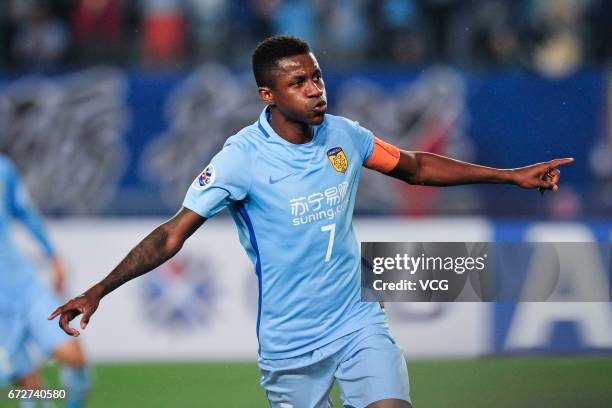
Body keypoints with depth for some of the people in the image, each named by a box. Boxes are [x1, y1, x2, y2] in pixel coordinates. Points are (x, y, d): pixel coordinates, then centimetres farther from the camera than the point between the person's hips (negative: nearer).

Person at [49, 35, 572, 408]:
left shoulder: (343, 135, -1)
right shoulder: (243, 157, -16)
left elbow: (414, 166, 16)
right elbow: (173, 234, -16)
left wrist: (511, 175, 16)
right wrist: (97, 292, -25)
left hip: (358, 323, 3)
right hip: (289, 345, -3)